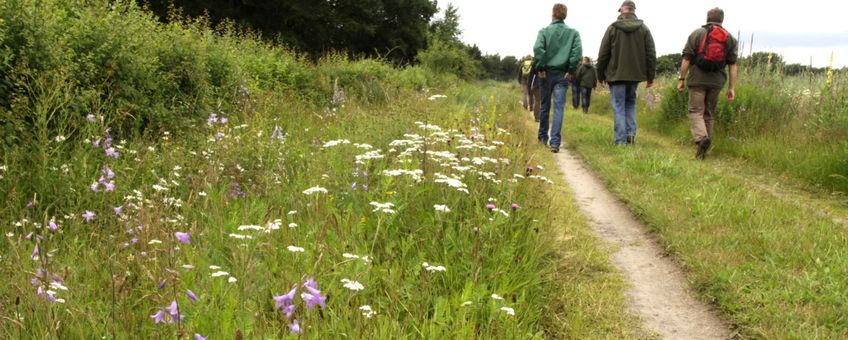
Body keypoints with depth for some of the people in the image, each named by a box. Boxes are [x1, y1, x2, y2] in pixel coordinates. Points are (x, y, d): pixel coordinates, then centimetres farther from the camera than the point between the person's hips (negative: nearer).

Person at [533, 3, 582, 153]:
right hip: (563, 75, 0)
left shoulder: (544, 31, -1)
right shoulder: (573, 33, 3)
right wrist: (571, 70, -4)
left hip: (547, 73, 0)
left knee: (545, 106, 14)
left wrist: (540, 68, -8)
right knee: (559, 108, -3)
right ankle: (555, 142, -13)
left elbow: (538, 48, -15)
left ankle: (543, 137, 27)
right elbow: (578, 50, -10)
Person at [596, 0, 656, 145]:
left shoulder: (613, 28, -2)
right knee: (631, 103, 19)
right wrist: (651, 76, 8)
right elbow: (651, 54, 3)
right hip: (635, 74, 3)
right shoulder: (644, 29, 4)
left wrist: (600, 75, 10)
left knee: (619, 107, 0)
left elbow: (603, 54, 0)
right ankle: (631, 133, 5)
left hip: (616, 74, -3)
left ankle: (620, 140, -5)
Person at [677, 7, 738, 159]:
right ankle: (704, 149, 15)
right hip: (716, 81, 3)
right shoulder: (729, 38, 8)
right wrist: (732, 88, 4)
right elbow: (732, 65, 3)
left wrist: (681, 79, 0)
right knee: (709, 113, 12)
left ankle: (701, 138, -26)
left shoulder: (697, 34, 0)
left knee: (696, 111, -1)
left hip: (697, 79, -3)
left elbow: (687, 59, -6)